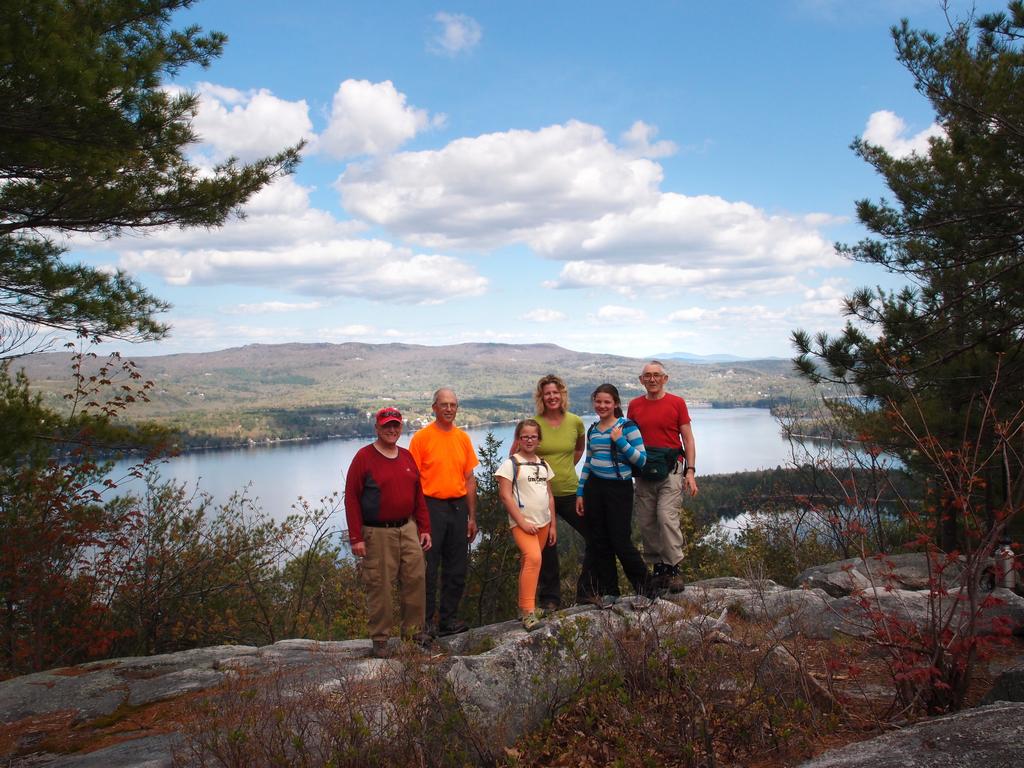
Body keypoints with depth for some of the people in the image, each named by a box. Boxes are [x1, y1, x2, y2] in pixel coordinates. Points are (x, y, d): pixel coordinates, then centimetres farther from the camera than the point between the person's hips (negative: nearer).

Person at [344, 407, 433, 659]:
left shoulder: (407, 457, 11)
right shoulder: (364, 457, -6)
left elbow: (418, 496, 17)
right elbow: (351, 498, -8)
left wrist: (424, 529, 12)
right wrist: (356, 538, -12)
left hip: (408, 529, 5)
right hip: (377, 533, -5)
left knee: (415, 579, 5)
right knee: (378, 585, 0)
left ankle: (414, 629, 20)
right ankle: (380, 638, 13)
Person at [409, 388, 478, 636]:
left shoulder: (463, 438, 10)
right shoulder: (421, 437, -5)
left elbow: (470, 479, 14)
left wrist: (472, 517, 11)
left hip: (458, 507, 5)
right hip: (431, 507, -5)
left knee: (457, 570, 10)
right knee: (428, 568, -1)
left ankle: (449, 619, 21)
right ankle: (426, 622, 9)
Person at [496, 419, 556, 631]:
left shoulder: (543, 464, 14)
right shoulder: (511, 464, -4)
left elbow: (549, 495, 17)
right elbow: (505, 495, -9)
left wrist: (552, 525, 12)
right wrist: (522, 521, -14)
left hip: (543, 522, 6)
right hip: (523, 522, -6)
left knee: (529, 563, 11)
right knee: (533, 558, -24)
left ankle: (524, 608, 22)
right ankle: (528, 611, -21)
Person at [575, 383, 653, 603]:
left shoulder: (627, 426, -6)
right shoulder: (592, 430, 11)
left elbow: (642, 459, -11)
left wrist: (620, 441, -19)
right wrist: (580, 493, 14)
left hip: (619, 488, -5)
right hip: (594, 488, 6)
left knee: (621, 541, -6)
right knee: (598, 542, 7)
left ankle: (645, 587, 14)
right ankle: (607, 591, 19)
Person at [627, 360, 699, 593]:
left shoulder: (677, 403, 1)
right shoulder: (634, 405, 10)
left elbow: (688, 439, 2)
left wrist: (690, 471, -5)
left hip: (670, 469, -4)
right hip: (644, 471, 4)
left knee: (667, 517, -15)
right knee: (646, 522, 4)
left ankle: (673, 568, -5)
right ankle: (658, 567, 15)